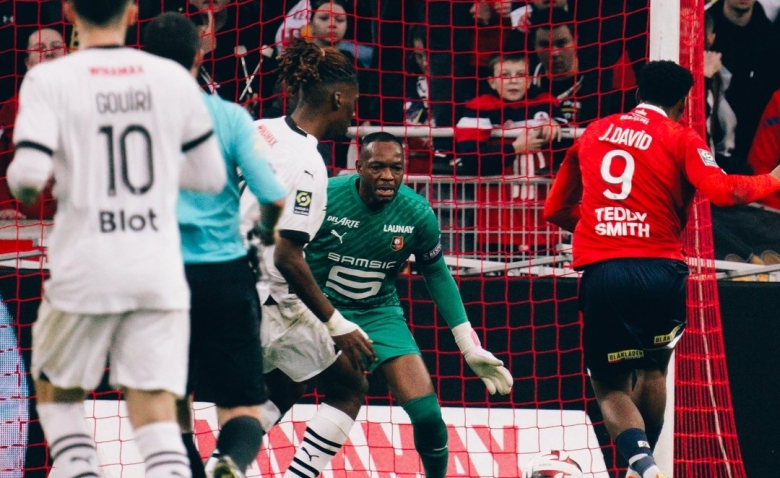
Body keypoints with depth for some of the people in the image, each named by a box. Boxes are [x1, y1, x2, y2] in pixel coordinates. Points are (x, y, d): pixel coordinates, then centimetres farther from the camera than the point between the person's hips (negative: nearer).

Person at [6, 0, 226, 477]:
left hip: (84, 272, -2)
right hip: (159, 273, 2)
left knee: (57, 390, 20)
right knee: (155, 409, 0)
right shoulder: (174, 78, 3)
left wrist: (24, 188, 8)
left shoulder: (49, 80, -6)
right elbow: (212, 177, 11)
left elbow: (28, 177, -15)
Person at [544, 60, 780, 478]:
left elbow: (555, 210, 25)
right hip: (659, 268, -1)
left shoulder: (594, 133, 18)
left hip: (601, 272, 1)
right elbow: (722, 192, -10)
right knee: (651, 371, 25)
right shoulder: (680, 138, 5)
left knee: (611, 388, 7)